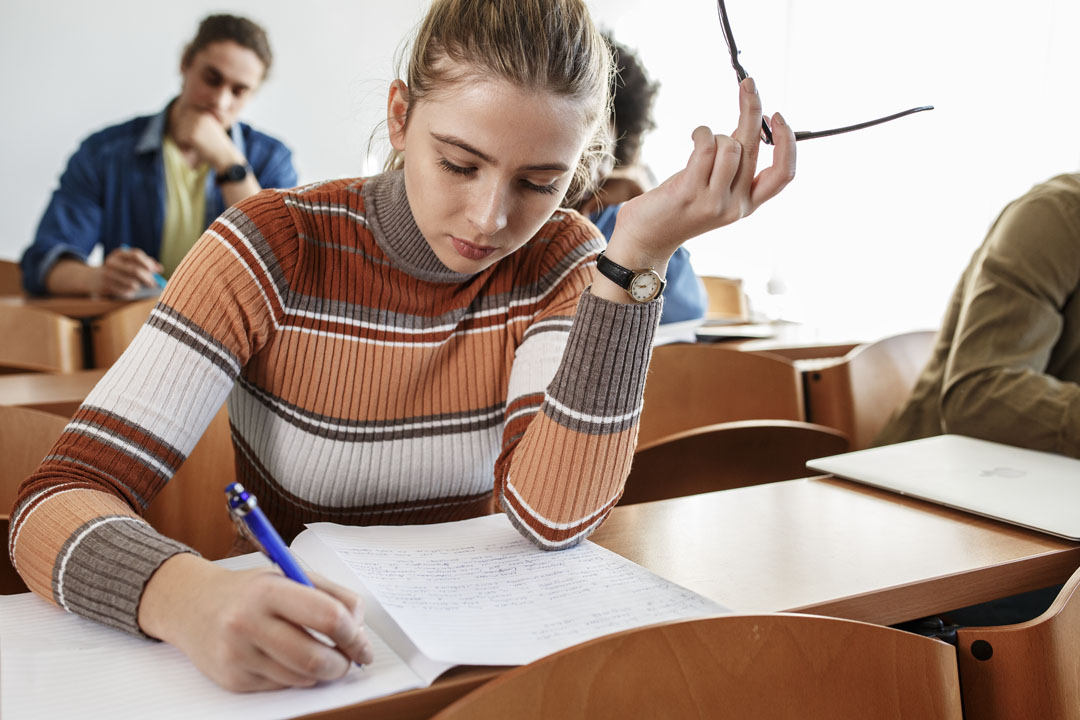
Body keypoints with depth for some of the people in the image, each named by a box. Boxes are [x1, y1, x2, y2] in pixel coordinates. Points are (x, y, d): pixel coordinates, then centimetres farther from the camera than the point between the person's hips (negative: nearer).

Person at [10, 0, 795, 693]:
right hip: (297, 667, 0)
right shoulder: (277, 245, -13)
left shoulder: (560, 262, -5)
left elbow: (552, 516, -18)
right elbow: (58, 502, -18)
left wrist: (637, 255, -23)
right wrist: (189, 596, -39)